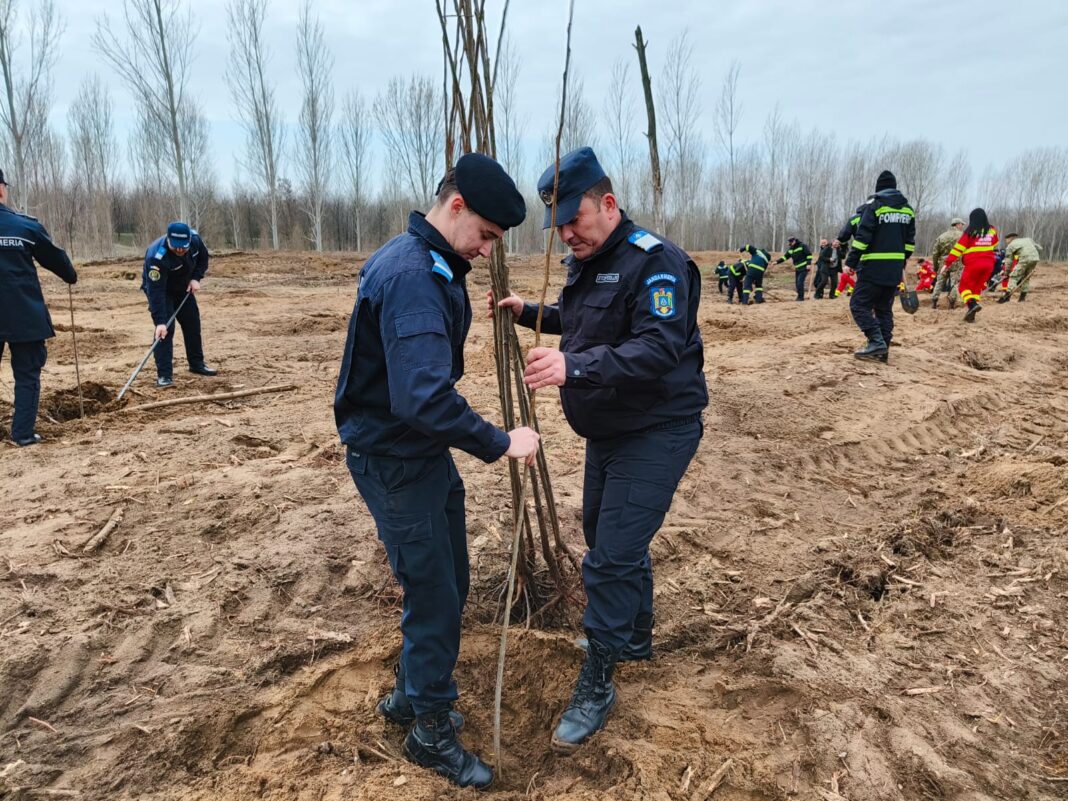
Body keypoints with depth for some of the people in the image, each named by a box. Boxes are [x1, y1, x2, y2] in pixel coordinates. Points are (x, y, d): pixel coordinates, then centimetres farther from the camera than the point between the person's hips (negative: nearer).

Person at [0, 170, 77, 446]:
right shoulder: (26, 225, -5)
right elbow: (55, 257, 8)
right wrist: (71, 276, 27)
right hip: (25, 315, -2)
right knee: (27, 374, 6)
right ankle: (23, 433, 5)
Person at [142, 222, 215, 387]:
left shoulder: (195, 239, -25)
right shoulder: (157, 257, -40)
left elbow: (203, 257, -2)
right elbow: (156, 292, -41)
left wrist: (196, 278, -16)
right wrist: (160, 321, -44)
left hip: (183, 287, 6)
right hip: (159, 288, -6)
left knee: (192, 323, 11)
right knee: (165, 329, -17)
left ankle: (197, 364, 27)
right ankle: (164, 374, -14)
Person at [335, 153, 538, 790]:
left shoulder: (437, 265, 7)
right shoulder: (411, 276, -26)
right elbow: (423, 397, -36)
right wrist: (499, 443, -27)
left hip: (427, 450, 10)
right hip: (393, 460, -10)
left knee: (450, 585, 19)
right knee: (434, 598, 3)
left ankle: (413, 691, 40)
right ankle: (431, 730, 25)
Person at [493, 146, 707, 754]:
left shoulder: (655, 261, -20)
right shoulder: (585, 263, 8)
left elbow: (659, 348, -33)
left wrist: (575, 366, -45)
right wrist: (530, 313, 10)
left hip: (656, 430, -9)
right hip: (609, 428, 10)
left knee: (612, 558, -9)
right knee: (608, 535, 21)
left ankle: (596, 686, 8)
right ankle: (636, 638, 43)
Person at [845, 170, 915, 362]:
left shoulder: (874, 204, -6)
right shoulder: (907, 208, 14)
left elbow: (863, 236, -13)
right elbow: (910, 240, 16)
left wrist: (851, 261, -10)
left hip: (874, 267, -7)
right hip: (895, 269, 7)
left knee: (859, 305, -3)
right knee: (884, 308, 13)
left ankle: (877, 342, -17)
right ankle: (882, 349, 10)